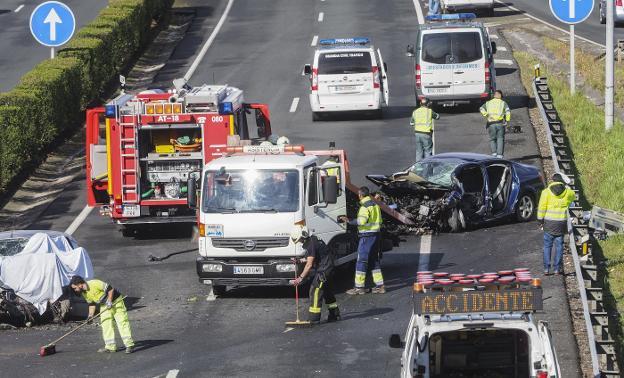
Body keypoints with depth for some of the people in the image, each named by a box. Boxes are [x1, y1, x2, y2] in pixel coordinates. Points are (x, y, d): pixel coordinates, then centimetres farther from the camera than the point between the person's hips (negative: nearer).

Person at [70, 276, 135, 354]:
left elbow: (110, 289, -23)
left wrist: (109, 301, -23)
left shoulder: (95, 283, -28)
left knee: (122, 322, -9)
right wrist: (91, 315, -2)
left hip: (115, 301, -8)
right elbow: (91, 304, 9)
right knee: (106, 325, 1)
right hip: (104, 305, 8)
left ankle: (129, 345, -9)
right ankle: (110, 346, 5)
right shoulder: (84, 293, -2)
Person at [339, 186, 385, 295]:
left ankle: (359, 287, -5)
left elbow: (362, 220, -27)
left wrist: (349, 221, -21)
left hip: (366, 236, -9)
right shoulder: (375, 205, 15)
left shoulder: (365, 206, -14)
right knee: (374, 260, 14)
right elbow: (380, 221, 21)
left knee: (361, 261, -5)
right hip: (376, 235, 9)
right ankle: (380, 285, 13)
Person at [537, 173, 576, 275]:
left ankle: (546, 268, 3)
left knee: (547, 245, 6)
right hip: (562, 223, 1)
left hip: (549, 222, -1)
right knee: (559, 245, 7)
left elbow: (542, 208, -4)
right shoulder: (567, 192, 0)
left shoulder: (546, 192, -5)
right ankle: (557, 268, 6)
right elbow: (572, 196, 26)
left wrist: (540, 220, 4)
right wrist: (566, 187, 26)